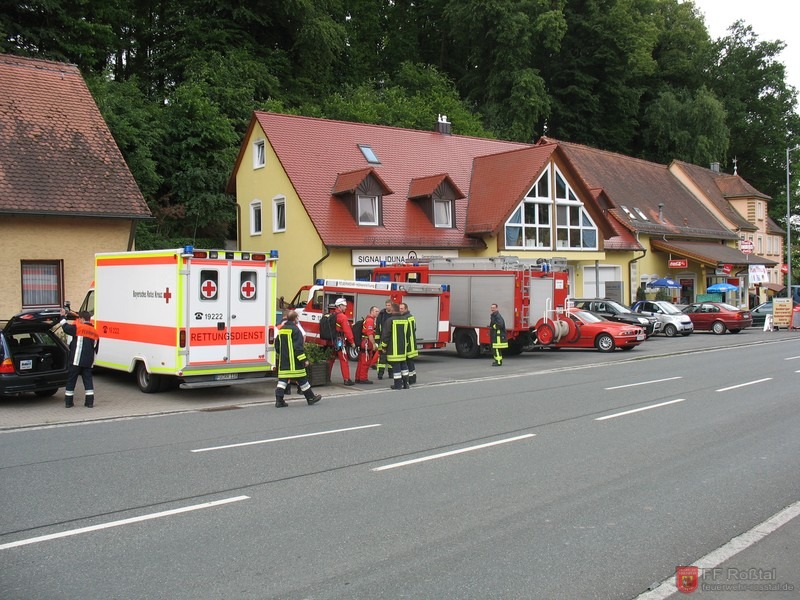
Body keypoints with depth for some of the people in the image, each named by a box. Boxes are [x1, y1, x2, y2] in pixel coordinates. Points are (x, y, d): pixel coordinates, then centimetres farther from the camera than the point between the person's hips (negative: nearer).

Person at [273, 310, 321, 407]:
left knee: (282, 379, 3)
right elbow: (298, 347, -18)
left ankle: (279, 400, -4)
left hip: (283, 361, 6)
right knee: (302, 379, 4)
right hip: (294, 362, -6)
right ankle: (311, 398, 17)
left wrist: (279, 357, 28)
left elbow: (277, 346, 18)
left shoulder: (281, 329, 11)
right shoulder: (295, 330, -13)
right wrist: (304, 360, -15)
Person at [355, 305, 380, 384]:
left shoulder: (368, 319, 19)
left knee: (362, 362, 13)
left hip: (364, 343, 11)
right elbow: (370, 334, -22)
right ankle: (363, 378, -2)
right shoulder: (370, 320, -15)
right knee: (365, 362, -5)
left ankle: (358, 378, 17)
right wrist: (374, 344, -22)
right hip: (367, 343, -11)